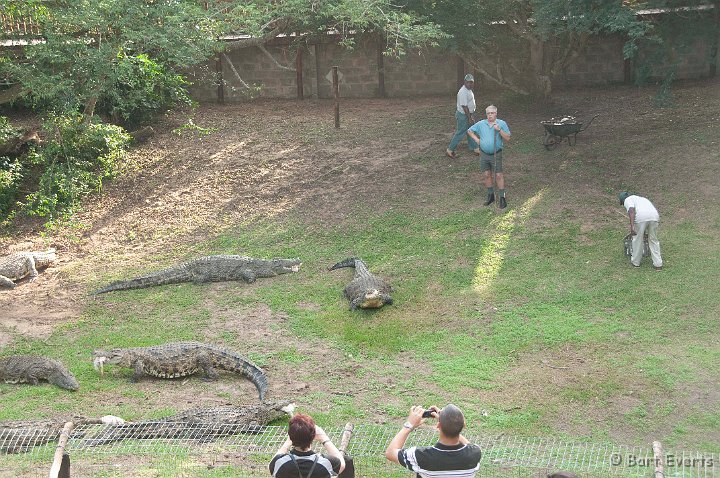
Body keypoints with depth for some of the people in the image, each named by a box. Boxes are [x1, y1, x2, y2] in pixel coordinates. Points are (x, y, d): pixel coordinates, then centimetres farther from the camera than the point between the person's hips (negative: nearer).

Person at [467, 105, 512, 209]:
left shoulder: (502, 124, -4)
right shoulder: (481, 124, 4)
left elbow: (507, 138, -8)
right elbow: (470, 131, 16)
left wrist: (499, 130, -21)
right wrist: (476, 139, 3)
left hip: (496, 154, -3)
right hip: (484, 154, 3)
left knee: (499, 175, -5)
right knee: (486, 175, 8)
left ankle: (502, 197, 1)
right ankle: (491, 195, 22)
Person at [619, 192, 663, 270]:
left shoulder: (628, 200, 15)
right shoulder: (640, 198, 38)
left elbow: (632, 210, -7)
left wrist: (632, 226, -16)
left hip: (641, 217, -6)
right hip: (654, 216, 6)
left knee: (637, 239, 14)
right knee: (653, 240, 18)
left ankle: (635, 261, 27)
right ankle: (658, 264, 17)